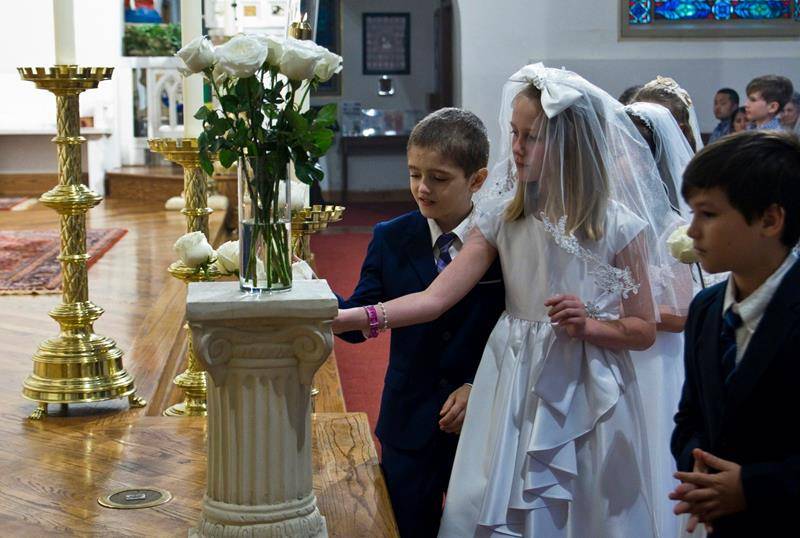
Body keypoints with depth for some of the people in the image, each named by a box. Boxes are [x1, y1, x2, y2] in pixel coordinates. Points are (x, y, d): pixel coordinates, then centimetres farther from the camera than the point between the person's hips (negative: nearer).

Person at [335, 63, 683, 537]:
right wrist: (350, 318, -16)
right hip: (513, 389, 3)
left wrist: (587, 327, -21)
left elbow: (644, 330, -2)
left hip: (585, 396, -3)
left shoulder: (618, 226, -9)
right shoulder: (503, 218, -1)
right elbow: (436, 298, -6)